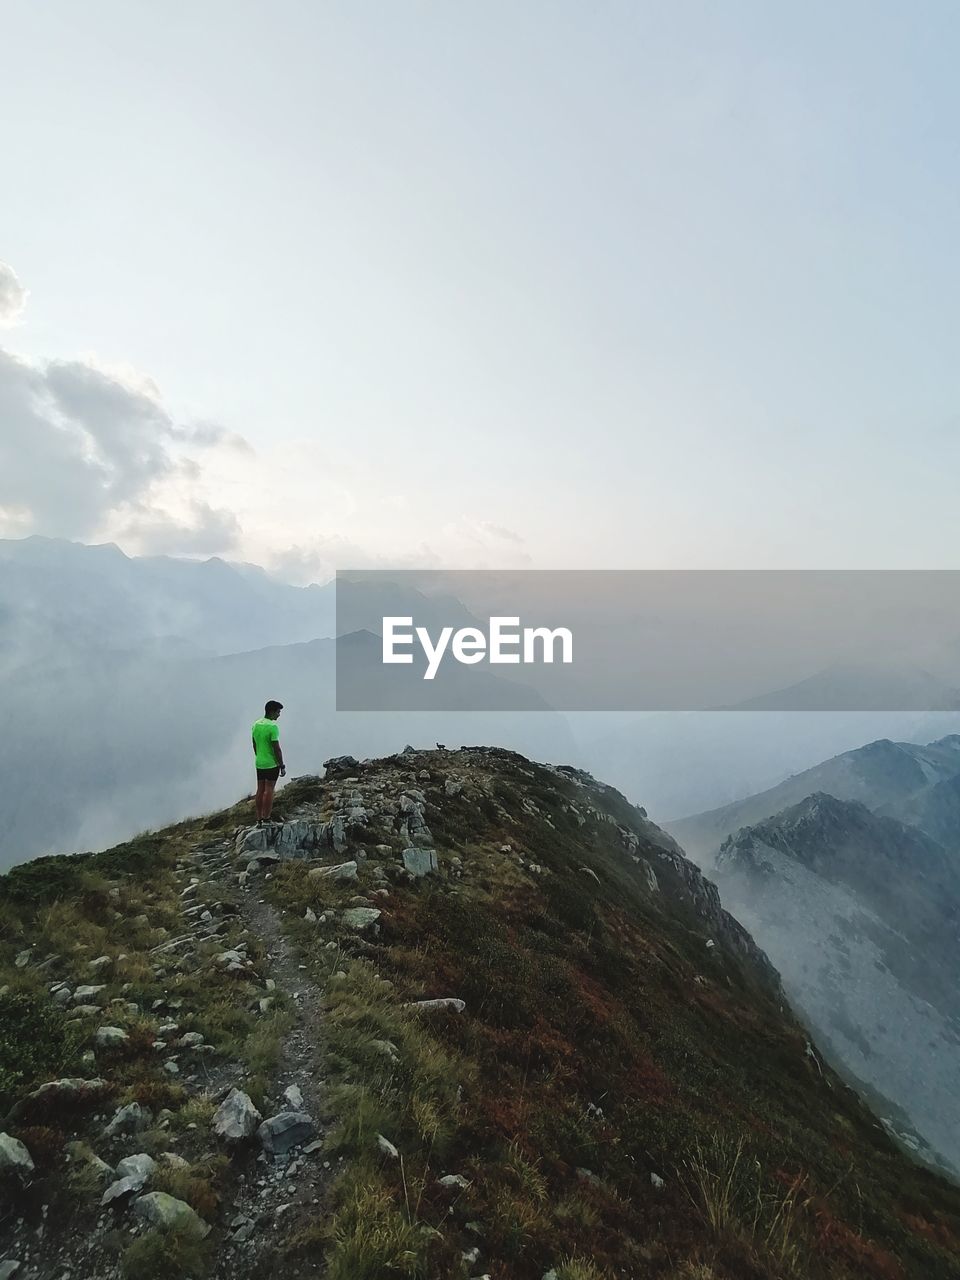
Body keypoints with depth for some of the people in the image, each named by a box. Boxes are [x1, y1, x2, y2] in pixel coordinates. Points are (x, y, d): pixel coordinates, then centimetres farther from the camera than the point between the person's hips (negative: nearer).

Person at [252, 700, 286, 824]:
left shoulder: (256, 724, 5)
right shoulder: (272, 727, -19)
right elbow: (277, 749, -18)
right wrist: (282, 766, -12)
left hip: (259, 763, 7)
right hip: (272, 764, -7)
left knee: (260, 790, 11)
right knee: (269, 790, -1)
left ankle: (259, 819, 16)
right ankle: (266, 819, 3)